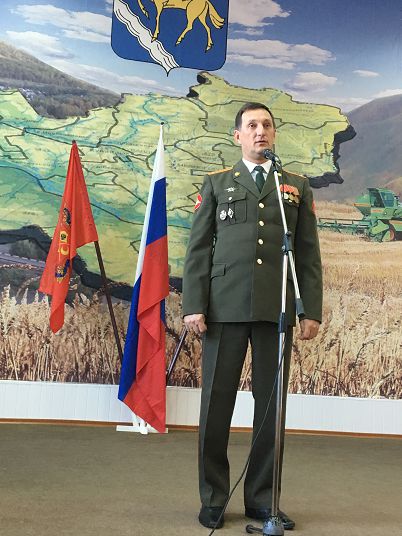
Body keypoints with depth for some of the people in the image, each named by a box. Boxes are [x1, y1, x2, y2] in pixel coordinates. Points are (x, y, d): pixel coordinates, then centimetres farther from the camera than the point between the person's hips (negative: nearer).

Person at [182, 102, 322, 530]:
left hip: (277, 310, 1)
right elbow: (198, 249, 6)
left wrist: (312, 311, 1)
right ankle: (213, 498, 17)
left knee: (271, 404, 5)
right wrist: (194, 305, -5)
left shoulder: (297, 187, 15)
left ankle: (261, 498, 19)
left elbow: (308, 253, 10)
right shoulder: (216, 184, 13)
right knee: (217, 402, 3)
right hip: (226, 306, -1)